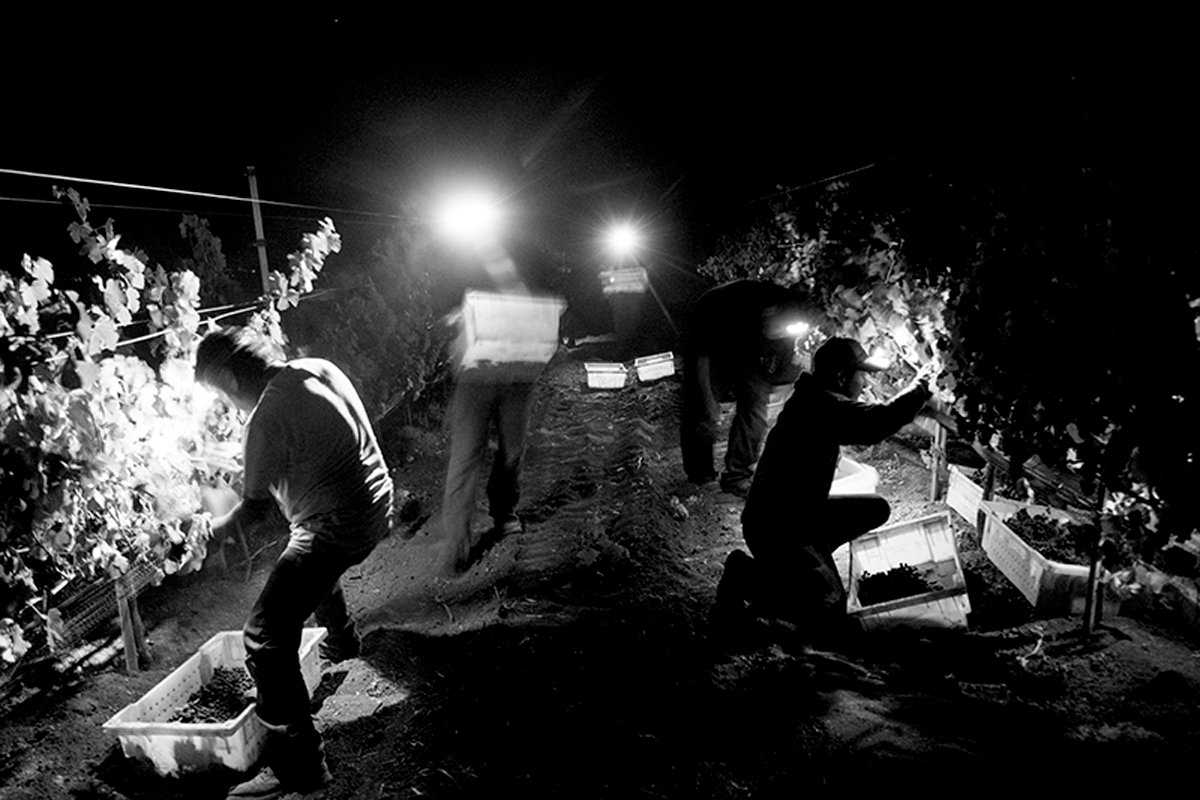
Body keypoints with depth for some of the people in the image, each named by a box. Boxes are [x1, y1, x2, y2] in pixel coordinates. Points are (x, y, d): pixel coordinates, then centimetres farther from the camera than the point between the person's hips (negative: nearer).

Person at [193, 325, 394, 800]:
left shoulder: (266, 421, -22)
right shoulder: (319, 368, 2)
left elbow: (257, 509, -15)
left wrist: (219, 529, 5)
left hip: (334, 526, -10)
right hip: (375, 500, 10)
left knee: (265, 637, -6)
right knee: (318, 569, 39)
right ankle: (341, 641, 64)